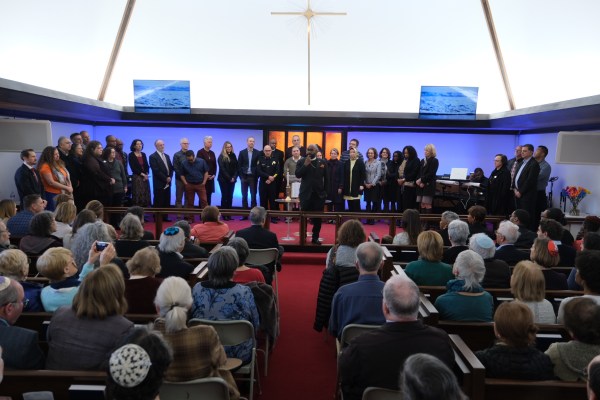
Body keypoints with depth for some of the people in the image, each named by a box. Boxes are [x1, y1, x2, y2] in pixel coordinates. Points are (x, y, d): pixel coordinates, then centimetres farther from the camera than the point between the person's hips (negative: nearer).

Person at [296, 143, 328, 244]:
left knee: (317, 218, 4)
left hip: (319, 194, 1)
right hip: (306, 193, -1)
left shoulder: (323, 162, 4)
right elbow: (297, 175, -10)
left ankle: (315, 238, 12)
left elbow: (326, 178, 8)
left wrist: (326, 191, 4)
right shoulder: (301, 161, 1)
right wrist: (305, 165, -18)